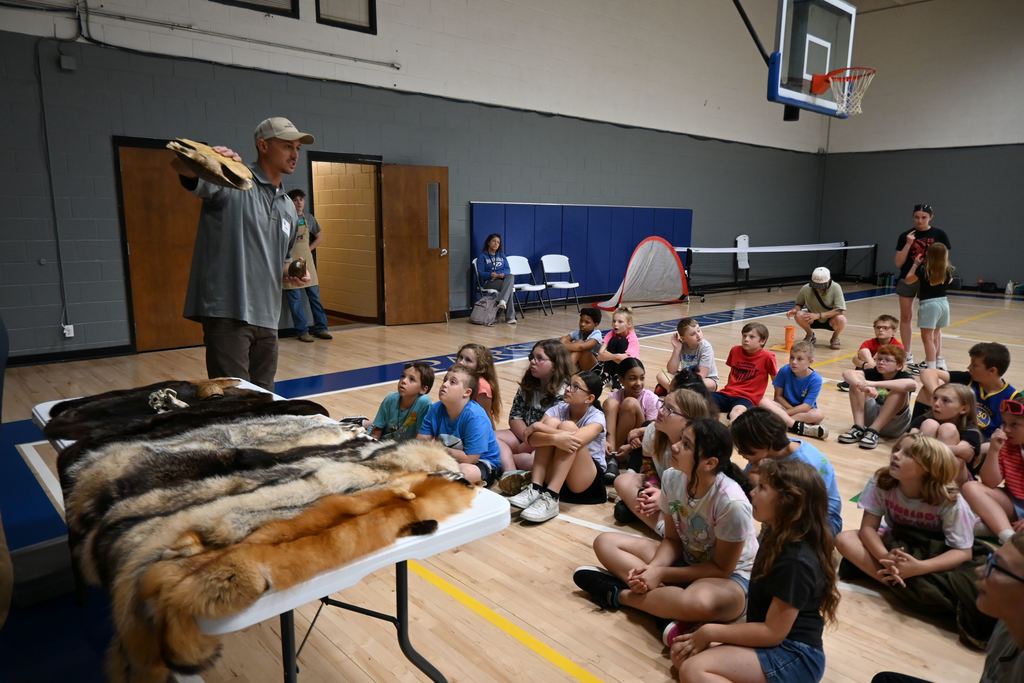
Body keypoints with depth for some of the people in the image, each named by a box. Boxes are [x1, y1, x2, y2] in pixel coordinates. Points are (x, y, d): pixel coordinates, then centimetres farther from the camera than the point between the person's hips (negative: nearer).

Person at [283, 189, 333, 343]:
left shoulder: (309, 218, 7)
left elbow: (319, 236, 20)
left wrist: (310, 248, 10)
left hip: (307, 261, 4)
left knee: (314, 295, 6)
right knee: (295, 298, -1)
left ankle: (320, 328, 13)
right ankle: (302, 331, 5)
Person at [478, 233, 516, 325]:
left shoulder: (501, 254, 19)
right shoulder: (483, 256, 5)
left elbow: (507, 269, 8)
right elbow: (481, 273, -4)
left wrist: (502, 274, -15)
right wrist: (491, 274, -23)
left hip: (503, 279, 4)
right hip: (489, 282, -4)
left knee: (510, 276, -34)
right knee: (508, 287, -33)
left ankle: (502, 301, -49)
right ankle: (510, 317, -37)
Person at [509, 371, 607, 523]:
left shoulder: (596, 417, -12)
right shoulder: (558, 409, -2)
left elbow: (575, 442, -33)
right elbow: (532, 440, -19)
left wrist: (538, 426, -26)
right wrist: (555, 439, -39)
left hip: (587, 479, -3)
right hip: (554, 476, 3)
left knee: (568, 427, -25)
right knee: (551, 422, -18)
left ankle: (551, 499, -35)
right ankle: (534, 489, -26)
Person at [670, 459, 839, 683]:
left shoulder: (795, 562, -23)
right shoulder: (777, 536, 7)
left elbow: (773, 632, -19)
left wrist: (710, 632, -12)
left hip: (794, 656, -10)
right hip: (774, 647, 10)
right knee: (682, 654, -6)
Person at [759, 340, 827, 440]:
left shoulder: (815, 379, -16)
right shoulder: (784, 371, -12)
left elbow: (806, 406, -19)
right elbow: (778, 396, -4)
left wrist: (783, 413, -21)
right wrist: (791, 409, -16)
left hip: (804, 411, -1)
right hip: (785, 406, 1)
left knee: (819, 414, -33)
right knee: (764, 401, -27)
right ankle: (796, 426, -38)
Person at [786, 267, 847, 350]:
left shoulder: (835, 288, -24)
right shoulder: (806, 288, -19)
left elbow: (840, 310, -28)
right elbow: (798, 304, -1)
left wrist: (818, 315, -37)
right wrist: (794, 310, -26)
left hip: (830, 320, -2)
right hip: (813, 320, 2)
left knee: (841, 319, -35)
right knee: (798, 315, -28)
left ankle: (835, 338, 2)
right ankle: (810, 335, 4)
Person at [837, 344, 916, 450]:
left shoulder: (903, 376, -14)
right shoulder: (874, 373, -5)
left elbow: (912, 384, -41)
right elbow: (847, 373, -21)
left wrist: (874, 384, -47)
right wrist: (865, 386, -42)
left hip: (894, 425, -3)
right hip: (872, 417, 3)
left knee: (900, 390, -29)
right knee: (856, 380, -15)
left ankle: (873, 431, -29)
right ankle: (858, 428, -23)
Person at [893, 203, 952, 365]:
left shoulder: (939, 234, 0)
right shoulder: (905, 236, 1)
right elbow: (898, 263, -2)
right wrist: (908, 244, -11)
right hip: (907, 280, 2)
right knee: (905, 317, 8)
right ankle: (907, 353, 19)